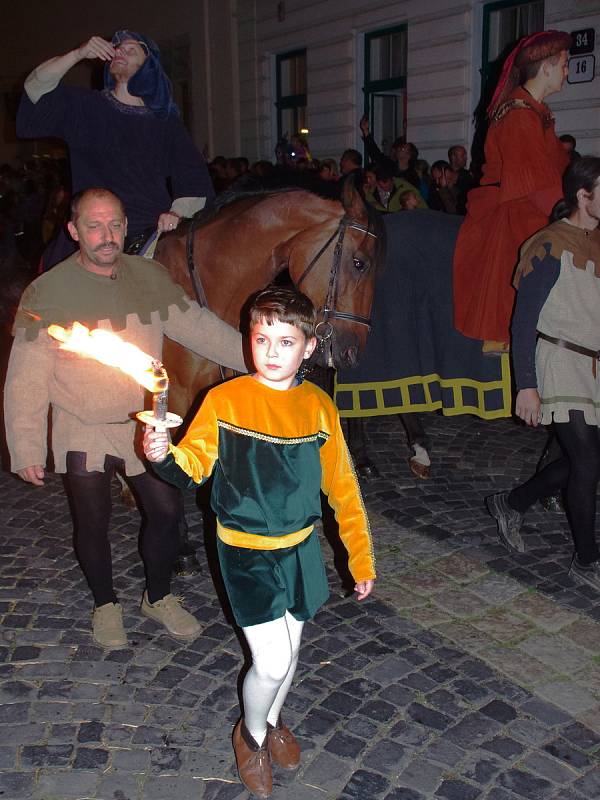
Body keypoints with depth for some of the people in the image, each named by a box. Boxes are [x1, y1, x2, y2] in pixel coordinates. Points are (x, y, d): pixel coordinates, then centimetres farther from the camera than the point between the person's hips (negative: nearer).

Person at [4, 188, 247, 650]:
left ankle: (159, 597, 31)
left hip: (144, 425, 3)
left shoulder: (151, 278, -3)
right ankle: (106, 604, 35)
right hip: (83, 432, -3)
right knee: (93, 523, 9)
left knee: (166, 511, 6)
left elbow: (199, 328, 4)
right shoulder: (46, 293, -13)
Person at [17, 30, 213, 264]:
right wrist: (78, 54, -8)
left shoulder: (166, 121, 12)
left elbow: (195, 179, 8)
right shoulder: (83, 107, 13)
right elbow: (37, 89, 1)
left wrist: (177, 212, -10)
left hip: (155, 235, 1)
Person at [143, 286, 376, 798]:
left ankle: (273, 721, 49)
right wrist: (164, 457, -37)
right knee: (272, 662, -5)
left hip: (300, 549, 4)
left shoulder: (319, 406, -5)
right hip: (246, 553, -3)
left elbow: (342, 487, 2)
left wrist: (361, 559, 3)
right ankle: (251, 734, 28)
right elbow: (193, 468, -15)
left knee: (289, 651, 18)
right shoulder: (224, 400, -13)